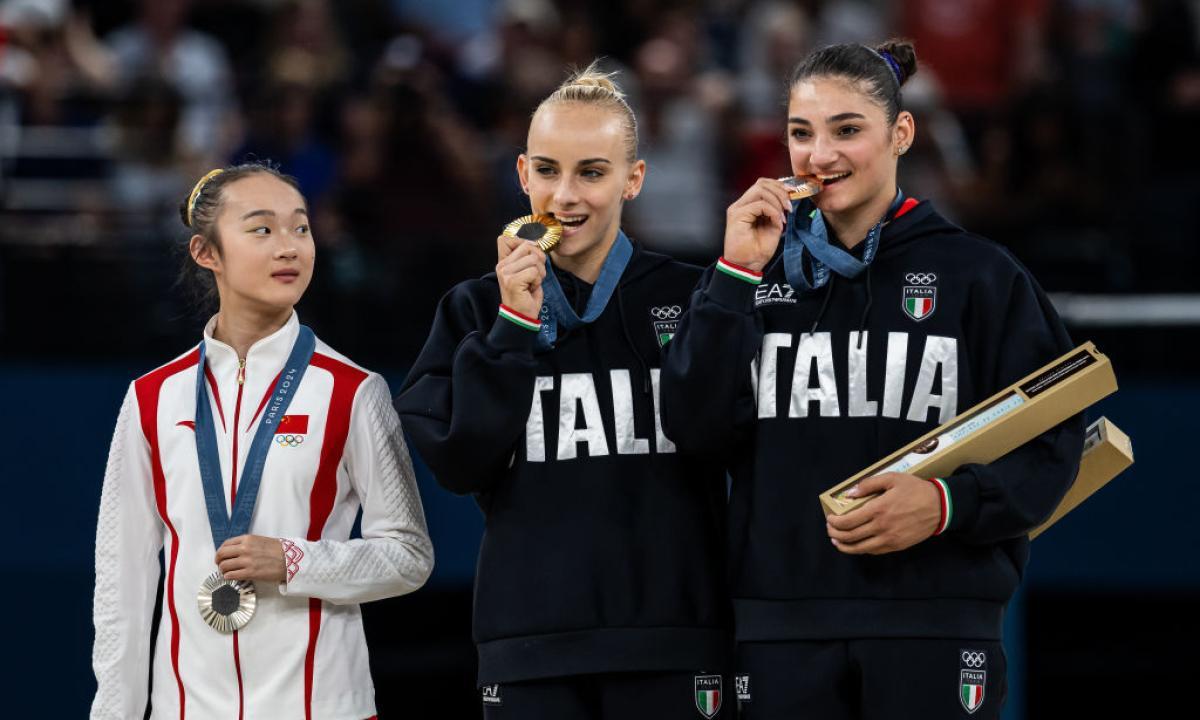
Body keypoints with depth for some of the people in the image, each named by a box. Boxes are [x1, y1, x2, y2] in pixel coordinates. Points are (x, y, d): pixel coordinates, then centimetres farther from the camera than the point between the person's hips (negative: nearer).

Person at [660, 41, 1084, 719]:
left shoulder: (978, 275, 3)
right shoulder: (763, 269, 11)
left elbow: (1050, 445, 1)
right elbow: (696, 428, 0)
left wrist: (948, 504, -16)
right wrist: (737, 275, -6)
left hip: (935, 633, -2)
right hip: (782, 633, 2)